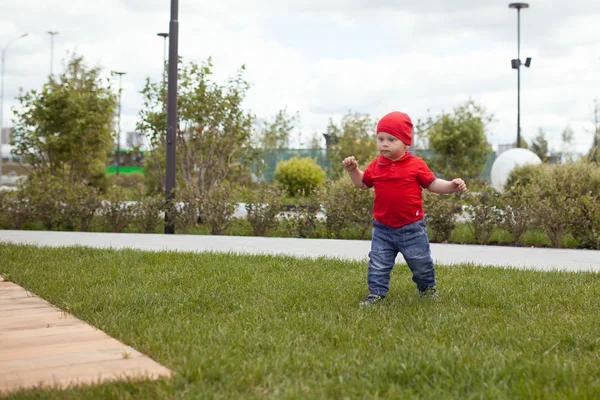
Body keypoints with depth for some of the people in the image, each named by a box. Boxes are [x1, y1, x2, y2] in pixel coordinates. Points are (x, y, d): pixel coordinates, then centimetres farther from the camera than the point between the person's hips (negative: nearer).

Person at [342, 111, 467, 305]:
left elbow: (433, 184, -1)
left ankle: (427, 286, 37)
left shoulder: (416, 164, -8)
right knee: (378, 264, 3)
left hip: (412, 227, -2)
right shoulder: (376, 165, 1)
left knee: (421, 262, 13)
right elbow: (363, 183, 16)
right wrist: (353, 170, 0)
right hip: (383, 228, 2)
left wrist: (452, 185, -15)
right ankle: (376, 292, 16)